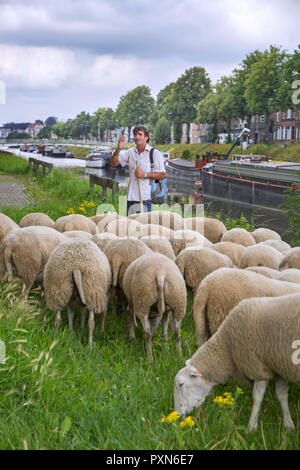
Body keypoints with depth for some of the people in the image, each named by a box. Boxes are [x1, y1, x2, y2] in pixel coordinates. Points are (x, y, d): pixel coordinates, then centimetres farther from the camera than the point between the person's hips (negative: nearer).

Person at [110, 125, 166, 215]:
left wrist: (145, 174, -13)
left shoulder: (155, 153, -1)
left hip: (146, 197, -4)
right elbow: (113, 163, 6)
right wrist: (118, 149, -10)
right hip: (131, 197, 4)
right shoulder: (130, 152, 12)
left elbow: (162, 174, -5)